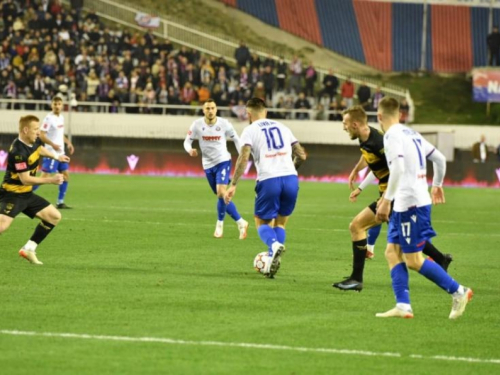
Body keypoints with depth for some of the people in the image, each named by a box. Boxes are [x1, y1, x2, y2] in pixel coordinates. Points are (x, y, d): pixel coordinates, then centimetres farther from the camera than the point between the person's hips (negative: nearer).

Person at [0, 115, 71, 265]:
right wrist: (51, 180, -23)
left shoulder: (34, 141, 0)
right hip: (12, 194, -9)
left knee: (54, 216, 10)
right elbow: (25, 179, -25)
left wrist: (56, 156, 37)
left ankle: (28, 249, 13)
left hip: (27, 194, 9)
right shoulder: (18, 152, -27)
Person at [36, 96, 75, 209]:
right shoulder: (49, 118, -14)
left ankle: (60, 202, 14)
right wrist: (53, 144, -27)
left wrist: (68, 143, 14)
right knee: (45, 176, -12)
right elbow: (41, 135, -19)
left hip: (60, 153, 9)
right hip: (51, 153, -9)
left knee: (65, 175, 9)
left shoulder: (61, 117, 11)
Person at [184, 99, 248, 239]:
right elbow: (187, 141, -1)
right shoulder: (197, 125, -7)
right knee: (221, 197, 7)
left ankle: (220, 224, -4)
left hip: (223, 161, -3)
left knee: (221, 192, -21)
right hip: (208, 164, 3)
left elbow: (236, 139, 4)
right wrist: (190, 150, -24)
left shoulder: (224, 124, -9)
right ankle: (241, 222, 20)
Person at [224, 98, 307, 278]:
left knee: (261, 222, 11)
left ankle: (274, 244, -20)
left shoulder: (250, 130, 6)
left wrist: (233, 185, -9)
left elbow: (243, 158, -9)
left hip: (269, 180, -4)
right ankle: (272, 260, 5)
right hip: (291, 178, 4)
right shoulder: (282, 127, 19)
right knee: (280, 223, 19)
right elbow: (301, 155, 18)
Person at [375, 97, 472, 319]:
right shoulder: (411, 133, 16)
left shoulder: (392, 135, -11)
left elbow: (398, 168, -25)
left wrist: (386, 200, -25)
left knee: (413, 260, -6)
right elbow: (439, 158, 21)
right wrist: (437, 185, 37)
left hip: (411, 204, -10)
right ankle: (403, 306, 1)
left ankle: (458, 292, -1)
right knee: (393, 252, 7)